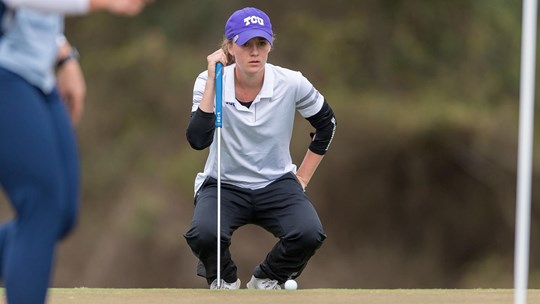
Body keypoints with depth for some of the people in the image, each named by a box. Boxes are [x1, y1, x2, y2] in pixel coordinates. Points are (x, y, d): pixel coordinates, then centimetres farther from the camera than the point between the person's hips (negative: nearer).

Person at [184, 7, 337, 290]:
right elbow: (198, 140, -28)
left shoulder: (291, 84, -11)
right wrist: (212, 81, -29)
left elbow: (326, 123, 8)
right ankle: (224, 279, 5)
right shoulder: (209, 82, -14)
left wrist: (303, 176, 5)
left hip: (277, 184, 1)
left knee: (309, 234, -29)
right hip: (223, 185, -1)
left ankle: (267, 279, 6)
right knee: (203, 234, -33)